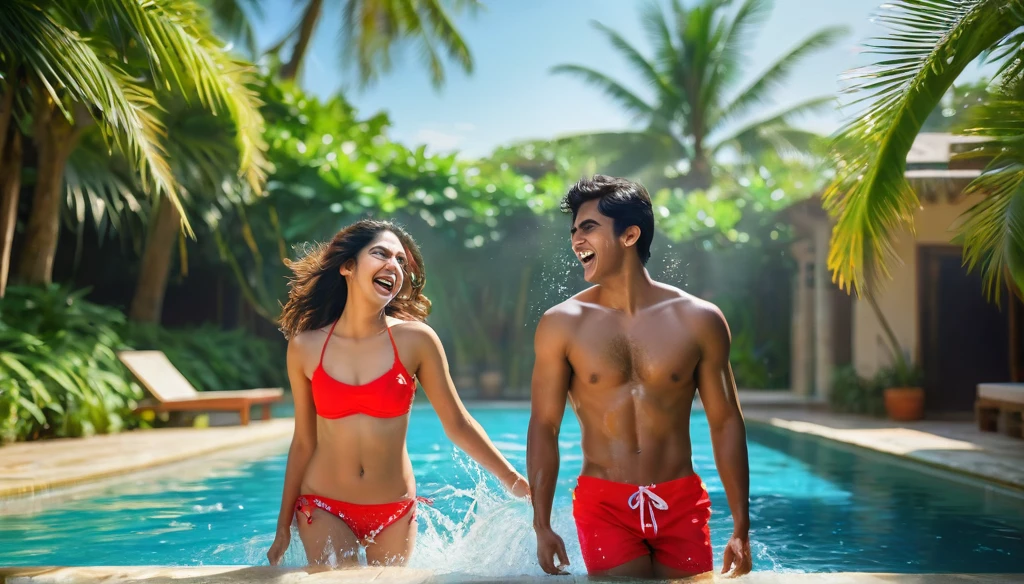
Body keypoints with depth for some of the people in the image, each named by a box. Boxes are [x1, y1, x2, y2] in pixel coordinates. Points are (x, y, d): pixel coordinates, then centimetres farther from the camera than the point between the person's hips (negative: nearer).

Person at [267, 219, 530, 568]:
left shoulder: (415, 340, -8)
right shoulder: (305, 347, -5)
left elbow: (458, 425, -2)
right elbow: (303, 443, 3)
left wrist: (517, 484, -2)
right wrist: (283, 527, 8)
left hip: (395, 512, 0)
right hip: (323, 509, 0)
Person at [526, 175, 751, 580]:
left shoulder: (698, 320, 0)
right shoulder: (561, 324, -2)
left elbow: (726, 423, 4)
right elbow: (544, 427, 0)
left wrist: (741, 528, 2)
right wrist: (541, 525, -5)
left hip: (681, 502, 1)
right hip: (604, 504, -1)